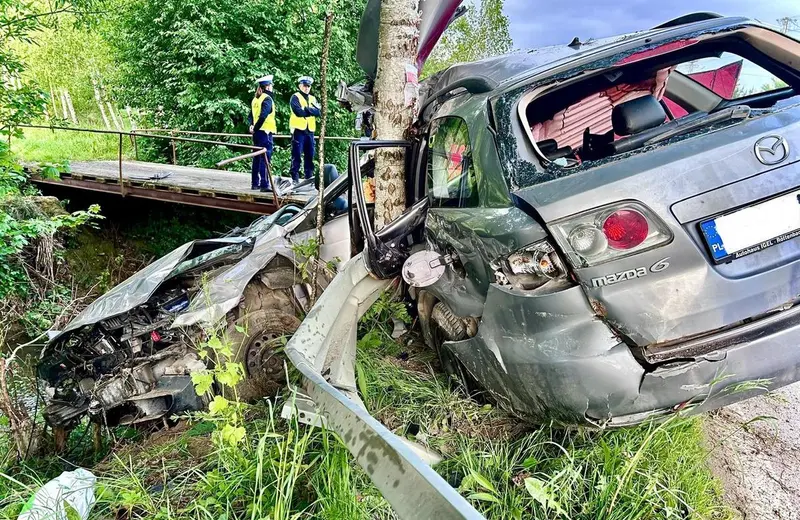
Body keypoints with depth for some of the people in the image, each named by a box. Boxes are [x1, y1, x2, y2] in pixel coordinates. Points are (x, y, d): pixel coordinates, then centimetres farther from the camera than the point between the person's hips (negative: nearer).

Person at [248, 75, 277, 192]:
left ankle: (254, 183, 19)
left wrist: (252, 126, 0)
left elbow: (250, 116, 13)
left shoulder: (255, 99, 15)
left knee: (257, 158, 13)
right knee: (265, 159, -8)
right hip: (265, 132, -8)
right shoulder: (267, 99, -10)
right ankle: (264, 185, -9)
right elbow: (263, 116, -20)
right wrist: (255, 128, -11)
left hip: (257, 133, 8)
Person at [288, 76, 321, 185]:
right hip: (298, 129, -5)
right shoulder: (295, 97, 1)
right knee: (297, 155, -5)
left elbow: (318, 112, 0)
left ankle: (308, 177, 14)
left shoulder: (313, 99, 17)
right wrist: (311, 111, -5)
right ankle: (295, 178, -2)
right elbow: (298, 112, -15)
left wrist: (306, 109, -12)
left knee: (310, 155, 7)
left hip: (310, 130, 5)